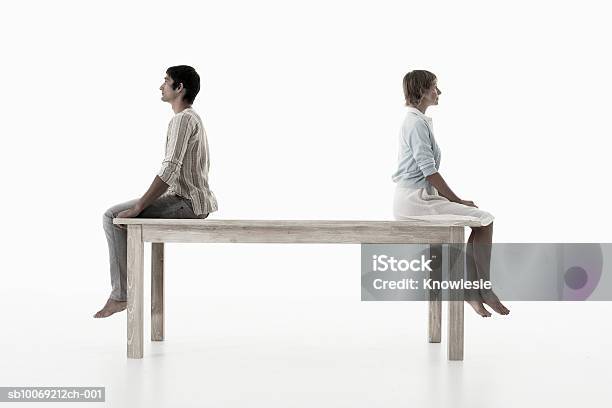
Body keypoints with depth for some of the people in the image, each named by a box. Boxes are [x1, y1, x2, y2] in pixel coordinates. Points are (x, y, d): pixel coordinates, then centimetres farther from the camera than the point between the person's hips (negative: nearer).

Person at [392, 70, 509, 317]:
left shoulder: (418, 120, 19)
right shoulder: (417, 123, -13)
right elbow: (429, 171, -17)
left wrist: (453, 199, 12)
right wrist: (456, 200, -11)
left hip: (419, 195, 10)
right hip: (413, 199, -10)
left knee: (481, 220, 5)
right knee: (484, 219, -11)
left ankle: (473, 291, 1)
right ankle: (483, 290, -2)